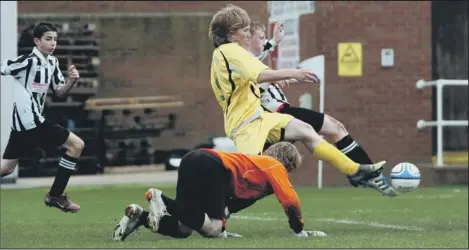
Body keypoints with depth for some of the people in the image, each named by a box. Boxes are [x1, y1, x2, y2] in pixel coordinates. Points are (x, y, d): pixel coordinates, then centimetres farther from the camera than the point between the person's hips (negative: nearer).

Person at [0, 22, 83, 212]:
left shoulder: (52, 63, 13)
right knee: (76, 145, -5)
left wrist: (71, 81, -4)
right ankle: (55, 195, -2)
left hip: (22, 123, 9)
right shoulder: (29, 61, -14)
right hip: (30, 120, -9)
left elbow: (59, 92, 15)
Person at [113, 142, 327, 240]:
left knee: (182, 229, 7)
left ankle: (139, 216, -10)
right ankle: (162, 200, -21)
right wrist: (300, 231, 11)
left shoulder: (259, 163, 33)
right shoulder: (275, 166, 10)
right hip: (209, 166, -9)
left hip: (192, 161, 9)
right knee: (212, 229, -11)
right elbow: (290, 200, 2)